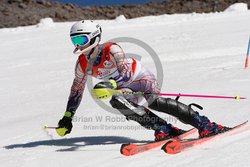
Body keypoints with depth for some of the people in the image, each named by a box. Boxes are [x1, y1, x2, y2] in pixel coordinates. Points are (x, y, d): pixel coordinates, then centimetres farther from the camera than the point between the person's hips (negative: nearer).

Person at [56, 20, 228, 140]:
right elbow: (77, 90, 11)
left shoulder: (111, 50, -22)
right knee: (117, 101, -30)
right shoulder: (82, 64, -2)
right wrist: (67, 118, 11)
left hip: (143, 79, -6)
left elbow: (127, 74, -34)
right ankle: (164, 129, -29)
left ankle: (204, 124, -33)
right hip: (126, 89, 6)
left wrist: (109, 85, -52)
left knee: (154, 101, -35)